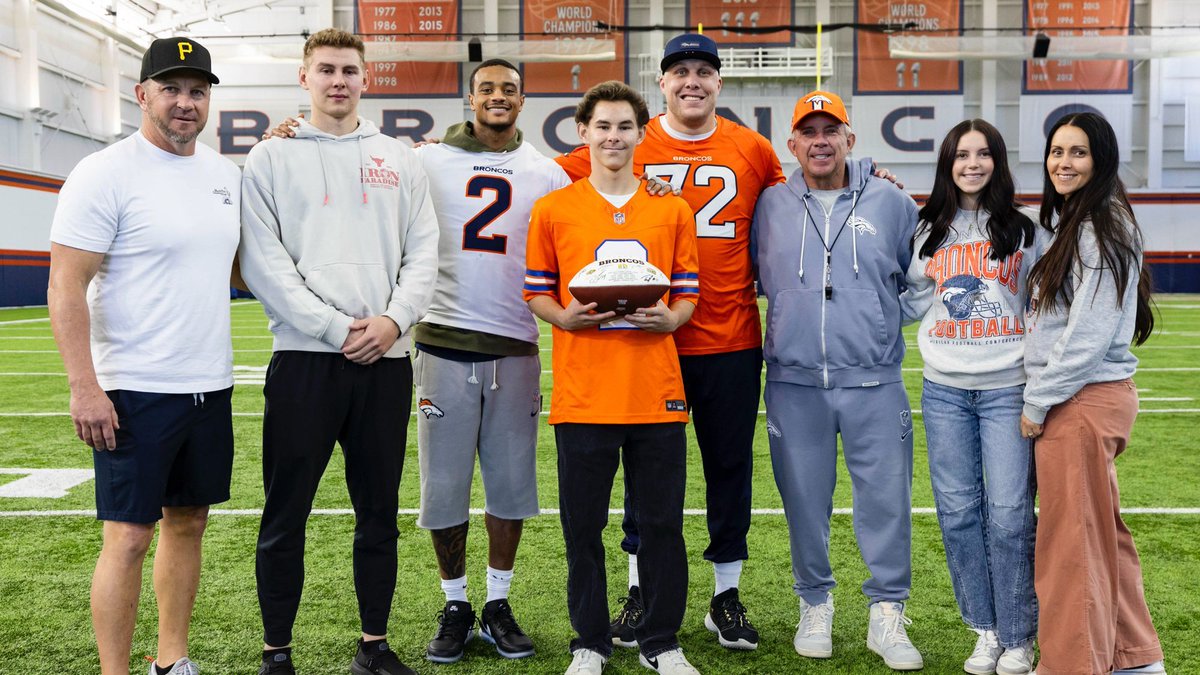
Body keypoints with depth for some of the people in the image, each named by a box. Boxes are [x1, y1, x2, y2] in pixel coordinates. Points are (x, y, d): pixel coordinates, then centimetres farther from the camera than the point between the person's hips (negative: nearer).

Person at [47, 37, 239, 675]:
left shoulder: (224, 173, 11)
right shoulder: (105, 173, -10)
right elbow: (66, 287, -13)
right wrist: (84, 388, -20)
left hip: (210, 386, 7)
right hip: (134, 390, -7)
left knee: (188, 522, 14)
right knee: (129, 537, -3)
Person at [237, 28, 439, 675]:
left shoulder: (400, 159, 14)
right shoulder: (272, 158, 6)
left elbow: (423, 251, 8)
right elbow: (262, 261, -4)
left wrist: (393, 319, -9)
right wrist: (335, 327, -13)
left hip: (386, 358, 3)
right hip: (304, 358, -2)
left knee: (379, 511, 10)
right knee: (286, 514, 2)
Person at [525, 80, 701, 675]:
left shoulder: (673, 209, 9)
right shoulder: (553, 209, 5)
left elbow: (687, 292, 11)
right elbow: (536, 292, 7)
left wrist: (670, 319, -9)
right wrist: (563, 316, -13)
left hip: (657, 394, 1)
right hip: (582, 395, -1)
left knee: (662, 523, 7)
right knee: (583, 525, 7)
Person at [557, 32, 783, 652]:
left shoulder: (752, 150, 5)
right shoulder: (631, 146, 1)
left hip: (732, 343, 1)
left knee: (730, 468, 9)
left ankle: (726, 597, 24)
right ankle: (640, 593, 24)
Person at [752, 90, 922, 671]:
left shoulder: (891, 203, 5)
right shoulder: (770, 206, 6)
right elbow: (760, 278, 18)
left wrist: (883, 323, 12)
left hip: (874, 381, 0)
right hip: (794, 382, 1)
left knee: (885, 498, 0)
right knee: (804, 499, 7)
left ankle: (887, 614, 14)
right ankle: (815, 606, 24)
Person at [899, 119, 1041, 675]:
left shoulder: (1023, 230, 5)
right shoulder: (928, 231, 10)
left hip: (1008, 389, -2)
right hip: (944, 391, 2)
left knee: (1009, 515, -3)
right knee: (958, 513, 5)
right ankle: (986, 630, 19)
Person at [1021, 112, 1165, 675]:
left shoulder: (1103, 228, -13)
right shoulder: (1069, 224, 16)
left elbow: (1089, 333, -19)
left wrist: (1038, 402, -13)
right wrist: (1040, 396, 11)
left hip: (1084, 400, -9)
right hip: (1072, 401, 9)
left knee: (1072, 538, -1)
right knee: (1100, 531, 16)